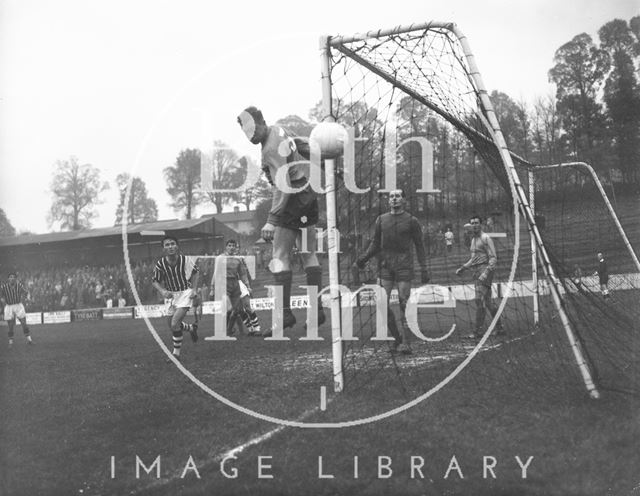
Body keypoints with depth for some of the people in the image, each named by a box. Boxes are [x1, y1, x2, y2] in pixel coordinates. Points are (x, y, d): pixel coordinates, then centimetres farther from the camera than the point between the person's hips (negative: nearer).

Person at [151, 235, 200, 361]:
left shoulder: (186, 260, -17)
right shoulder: (160, 264, -15)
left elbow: (195, 272, 3)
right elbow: (155, 281, -1)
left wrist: (193, 289, -6)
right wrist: (162, 291, -19)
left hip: (185, 293, -4)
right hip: (170, 294, 4)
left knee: (175, 324, -18)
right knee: (172, 326, 11)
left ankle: (176, 353, 4)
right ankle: (191, 328, 42)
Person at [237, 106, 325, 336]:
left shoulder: (272, 149, -20)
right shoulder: (278, 130, 8)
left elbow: (283, 187, -27)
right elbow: (305, 146, 21)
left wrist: (271, 221, -30)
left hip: (294, 199, -10)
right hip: (309, 195, 10)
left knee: (280, 256, -9)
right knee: (308, 254, 10)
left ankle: (285, 313, -13)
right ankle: (317, 310, 12)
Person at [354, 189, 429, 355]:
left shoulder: (411, 221, 4)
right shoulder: (381, 219, 11)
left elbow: (419, 246, 6)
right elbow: (375, 243, 17)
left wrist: (424, 269, 1)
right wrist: (364, 258, 1)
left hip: (404, 265, -3)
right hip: (385, 265, 3)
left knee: (404, 304, -5)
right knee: (383, 303, -3)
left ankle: (405, 341, 2)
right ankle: (396, 337, 13)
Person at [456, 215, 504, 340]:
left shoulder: (486, 238, -8)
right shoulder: (473, 239, 18)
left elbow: (493, 258, -14)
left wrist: (486, 273, -24)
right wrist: (463, 268, 18)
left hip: (485, 269, -9)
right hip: (477, 272, 9)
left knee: (479, 300, -13)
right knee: (487, 301, 10)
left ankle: (478, 331, -12)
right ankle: (499, 328, 17)